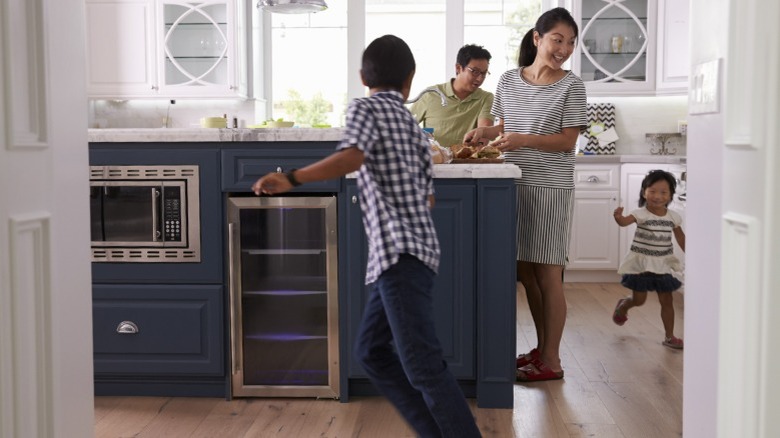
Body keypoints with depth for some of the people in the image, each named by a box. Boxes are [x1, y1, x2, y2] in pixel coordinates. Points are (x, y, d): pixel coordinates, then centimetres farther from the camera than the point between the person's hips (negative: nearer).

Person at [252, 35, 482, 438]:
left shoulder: (364, 108, -1)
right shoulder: (413, 125, 20)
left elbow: (351, 157, -21)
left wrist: (291, 179, -14)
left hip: (399, 252, -9)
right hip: (407, 250, 9)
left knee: (422, 364, -11)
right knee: (372, 352, 14)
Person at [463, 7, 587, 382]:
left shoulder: (571, 86, -5)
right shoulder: (508, 81, 8)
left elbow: (567, 141, -9)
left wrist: (524, 140, -23)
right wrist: (485, 133, -2)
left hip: (550, 187, -5)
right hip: (514, 184, 5)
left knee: (547, 273, -1)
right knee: (525, 270, 11)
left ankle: (551, 361, 8)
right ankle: (541, 347, 27)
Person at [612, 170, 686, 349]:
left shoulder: (673, 217, -1)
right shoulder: (641, 214, -14)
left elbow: (681, 238, 13)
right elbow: (625, 221, -33)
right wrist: (618, 217, -56)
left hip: (663, 265, 4)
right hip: (641, 263, -3)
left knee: (667, 301, 6)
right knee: (639, 299, 5)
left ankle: (669, 337, 16)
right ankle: (622, 306, 39)